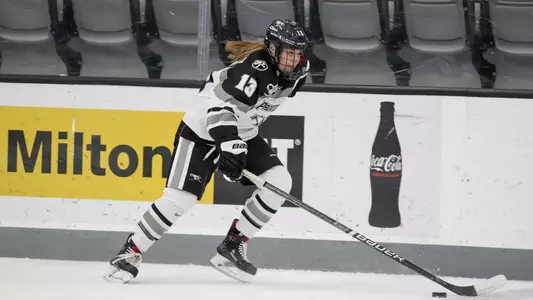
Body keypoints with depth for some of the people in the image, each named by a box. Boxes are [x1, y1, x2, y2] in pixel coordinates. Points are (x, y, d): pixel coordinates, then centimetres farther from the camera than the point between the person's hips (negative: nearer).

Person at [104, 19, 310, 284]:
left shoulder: (294, 72, -5)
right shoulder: (255, 70, -31)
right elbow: (221, 106, -41)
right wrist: (229, 147, -50)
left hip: (242, 134, 8)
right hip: (203, 130, -8)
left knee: (279, 181, -10)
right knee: (179, 199, -19)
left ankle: (232, 247, -1)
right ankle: (130, 253, -3)